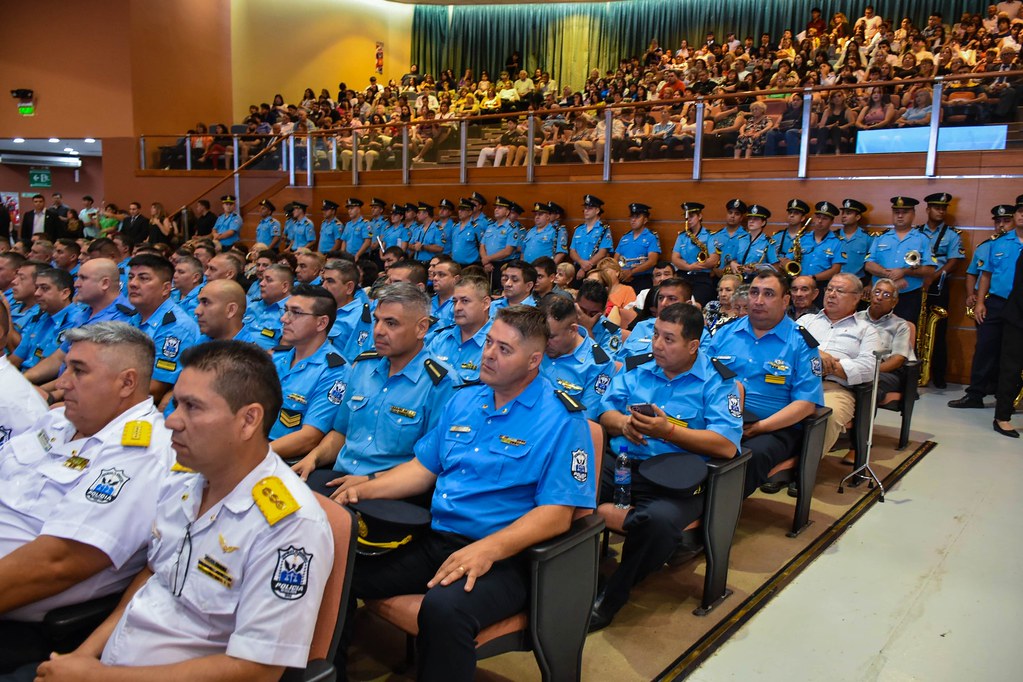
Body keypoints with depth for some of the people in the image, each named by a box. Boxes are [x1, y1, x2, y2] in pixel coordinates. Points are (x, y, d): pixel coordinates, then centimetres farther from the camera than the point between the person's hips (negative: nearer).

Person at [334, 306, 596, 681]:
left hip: (504, 556, -6)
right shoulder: (464, 401, 13)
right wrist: (367, 489, 2)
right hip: (434, 539, 7)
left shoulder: (562, 420, -9)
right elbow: (424, 467, 18)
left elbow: (557, 513, -15)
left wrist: (487, 549, -27)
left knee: (443, 608, -36)